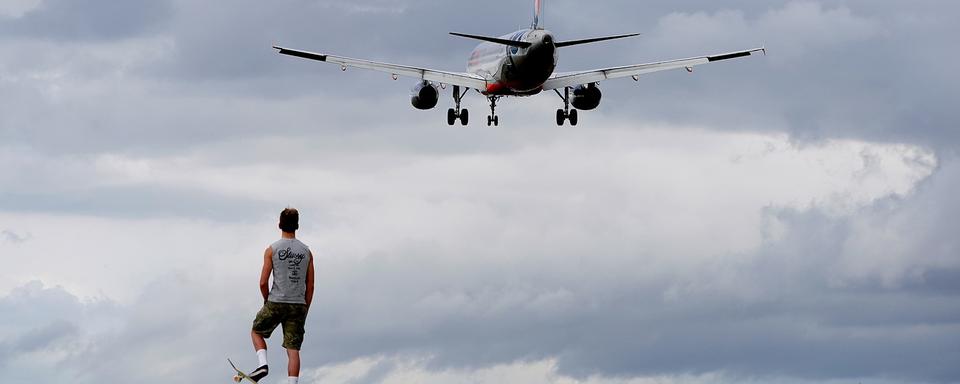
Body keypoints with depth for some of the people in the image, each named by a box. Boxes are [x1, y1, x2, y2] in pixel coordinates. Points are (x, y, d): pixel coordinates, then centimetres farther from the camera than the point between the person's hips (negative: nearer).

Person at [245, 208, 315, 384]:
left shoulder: (272, 250, -2)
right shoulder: (307, 252, 7)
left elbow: (263, 283, -5)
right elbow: (310, 286, 7)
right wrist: (304, 311, 15)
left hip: (276, 303, -2)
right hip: (298, 304, 2)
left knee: (257, 332, 21)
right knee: (293, 350, 1)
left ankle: (263, 364, -1)